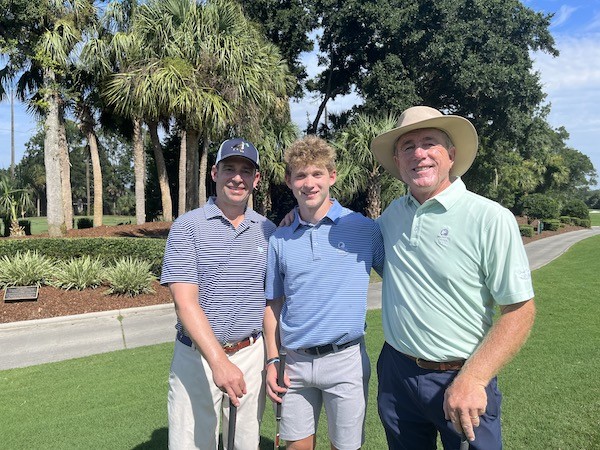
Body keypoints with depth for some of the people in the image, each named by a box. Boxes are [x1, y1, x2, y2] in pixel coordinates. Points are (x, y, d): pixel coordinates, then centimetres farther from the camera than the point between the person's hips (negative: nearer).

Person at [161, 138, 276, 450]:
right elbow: (185, 302, -15)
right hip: (197, 357, -2)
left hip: (251, 356, 3)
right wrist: (219, 362, -23)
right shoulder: (187, 227, -7)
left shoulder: (268, 231, 4)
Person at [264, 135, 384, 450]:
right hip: (295, 362, 3)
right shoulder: (279, 240, 3)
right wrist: (272, 361, 4)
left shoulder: (364, 228, -6)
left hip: (345, 360, -2)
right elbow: (273, 305, 9)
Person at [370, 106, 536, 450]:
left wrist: (471, 379, -22)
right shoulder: (393, 214, 1)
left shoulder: (492, 219, -15)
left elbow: (520, 311, -13)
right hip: (396, 372, 5)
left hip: (462, 380, -4)